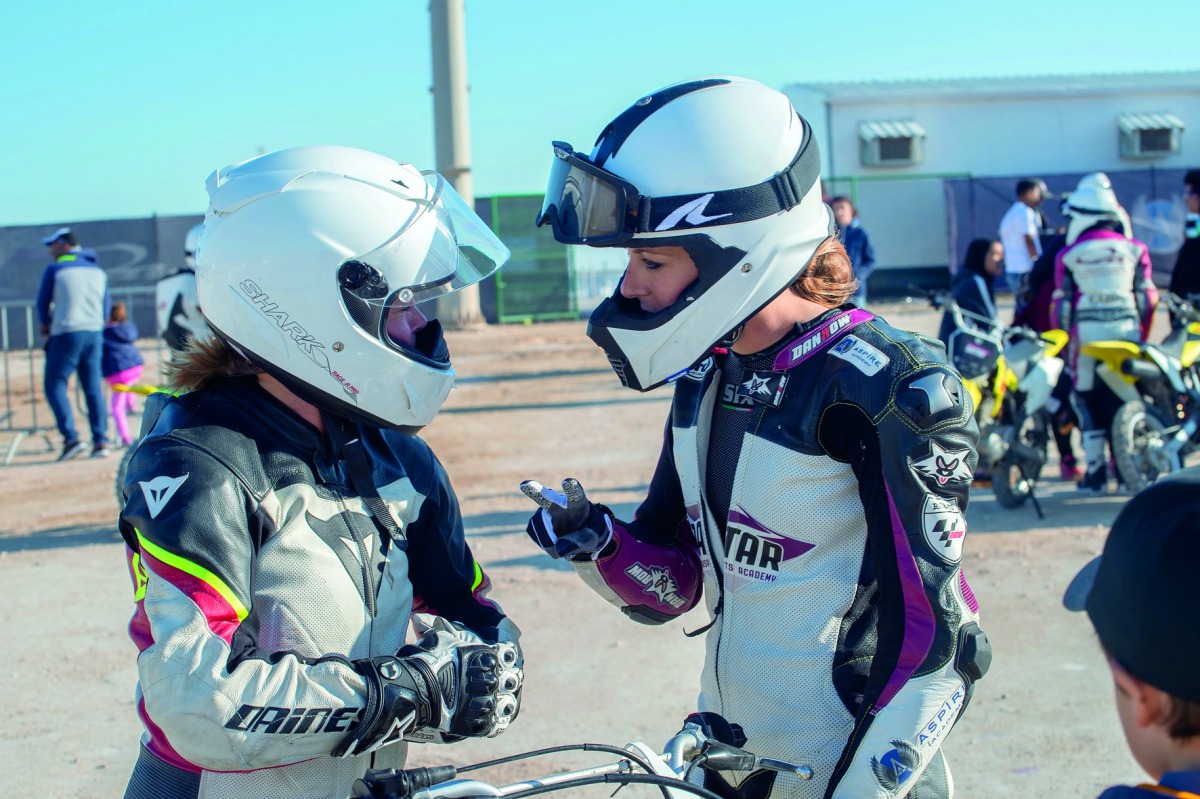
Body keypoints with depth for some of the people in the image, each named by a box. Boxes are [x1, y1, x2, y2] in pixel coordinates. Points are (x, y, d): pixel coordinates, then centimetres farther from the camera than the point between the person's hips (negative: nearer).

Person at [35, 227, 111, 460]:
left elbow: (43, 303, 3)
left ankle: (71, 438, -11)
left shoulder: (55, 269, -4)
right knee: (94, 388, 9)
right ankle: (100, 440, 4)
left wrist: (46, 325, 21)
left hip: (66, 335, -5)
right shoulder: (98, 271, 12)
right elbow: (105, 309, 13)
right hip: (94, 334, 5)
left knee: (55, 385, 2)